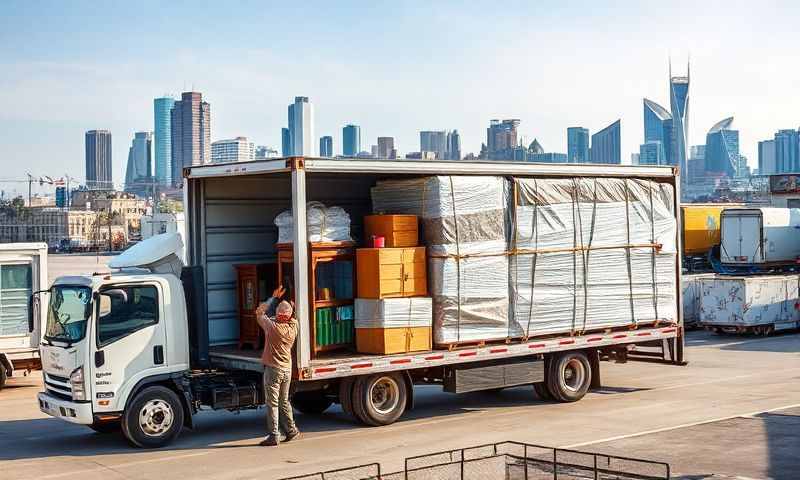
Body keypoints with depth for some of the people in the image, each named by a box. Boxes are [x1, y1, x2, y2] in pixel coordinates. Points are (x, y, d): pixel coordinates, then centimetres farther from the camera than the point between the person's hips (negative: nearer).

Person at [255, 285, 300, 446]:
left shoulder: (272, 327, -18)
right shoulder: (293, 326, -4)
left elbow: (259, 312, -2)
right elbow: (293, 316, 21)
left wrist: (274, 298, 5)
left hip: (273, 368, -6)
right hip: (287, 369, 6)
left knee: (272, 403, -2)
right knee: (284, 402, 19)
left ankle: (273, 436, -2)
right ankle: (291, 430, 25)